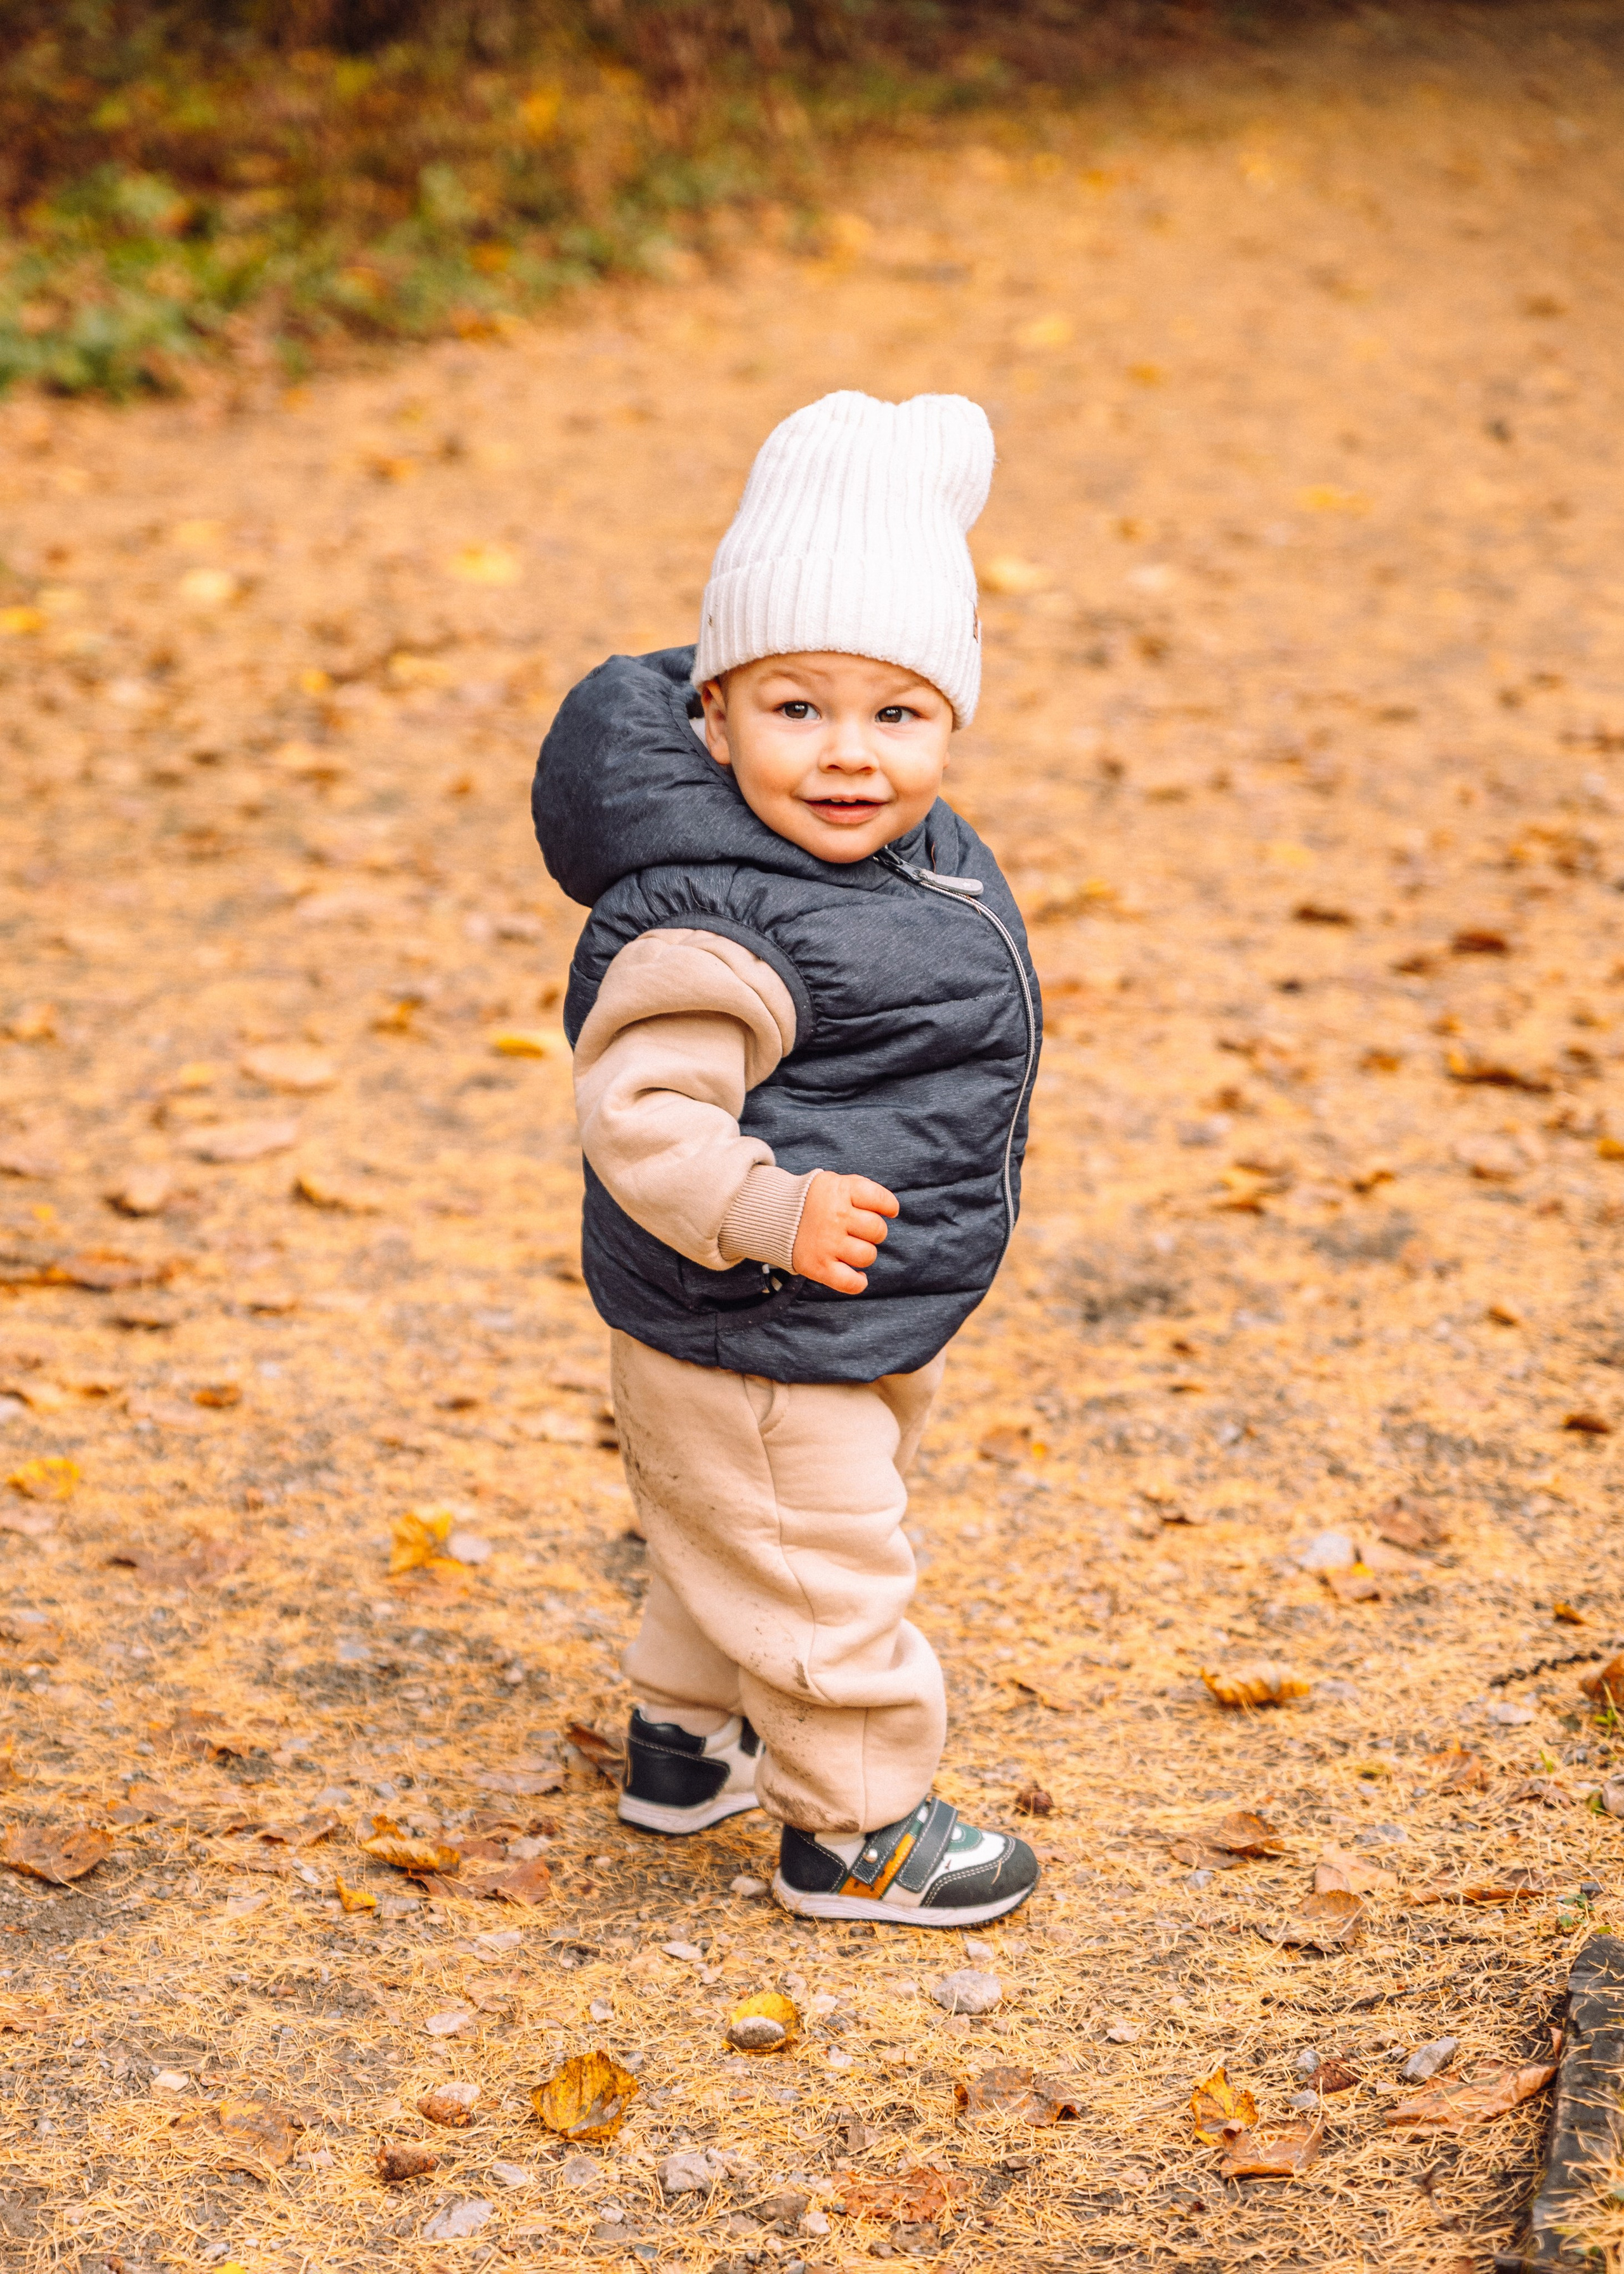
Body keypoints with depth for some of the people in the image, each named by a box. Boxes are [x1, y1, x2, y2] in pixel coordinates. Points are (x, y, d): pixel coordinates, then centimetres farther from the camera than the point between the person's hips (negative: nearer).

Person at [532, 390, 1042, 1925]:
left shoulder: (908, 853, 0)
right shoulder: (721, 926, -31)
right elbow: (638, 1111, -32)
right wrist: (767, 1213, -42)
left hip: (851, 1329, 10)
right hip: (757, 1350, -10)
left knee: (728, 1554, 28)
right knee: (821, 1578, 7)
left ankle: (685, 1745, 48)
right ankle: (856, 1830, 26)